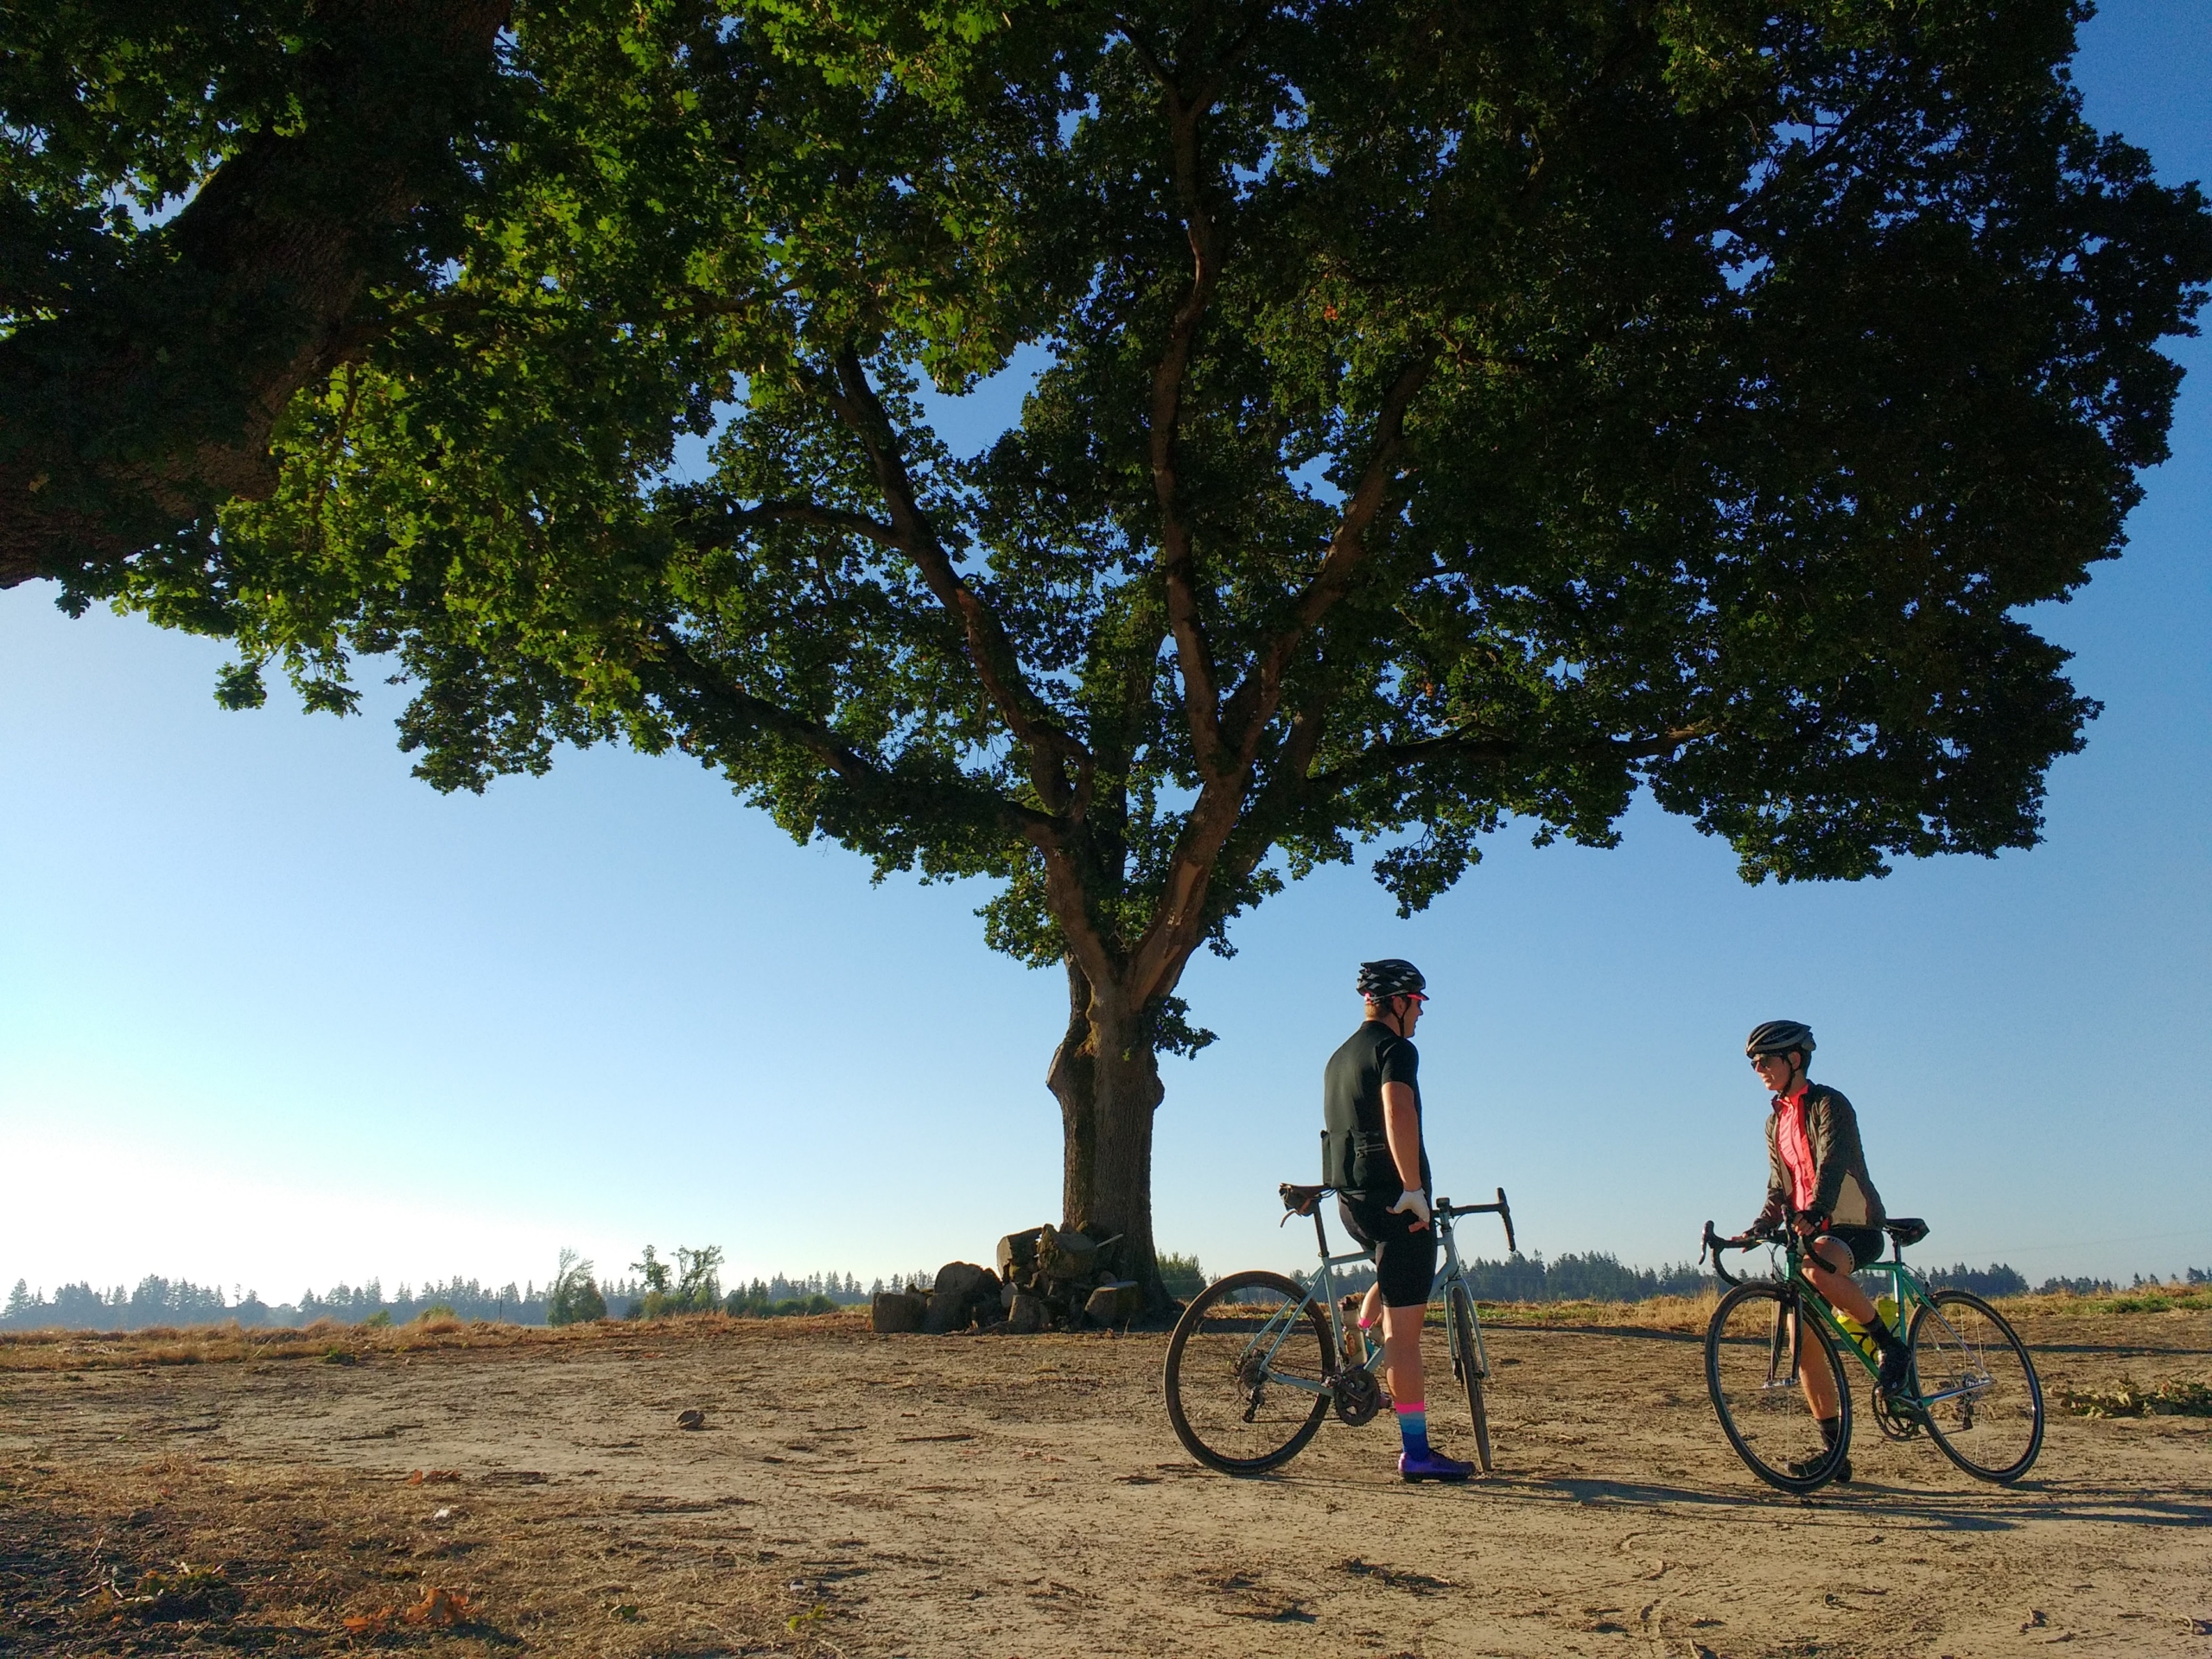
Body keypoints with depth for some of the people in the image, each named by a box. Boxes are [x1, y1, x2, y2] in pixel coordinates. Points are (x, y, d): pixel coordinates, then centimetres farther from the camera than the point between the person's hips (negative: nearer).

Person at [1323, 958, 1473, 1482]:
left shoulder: (1340, 1056, 20)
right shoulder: (1395, 1049, -9)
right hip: (1393, 1196, -9)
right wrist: (1413, 1189, -27)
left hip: (1350, 1198, 9)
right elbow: (1398, 1113, -26)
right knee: (1404, 1327, -5)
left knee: (1396, 1278, 34)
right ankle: (1416, 1453, -1)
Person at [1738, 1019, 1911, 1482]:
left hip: (1854, 1227, -7)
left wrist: (1812, 1213, -42)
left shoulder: (1828, 1105, -9)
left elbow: (1831, 1164, -25)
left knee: (1818, 1269, -40)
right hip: (1810, 1234, 7)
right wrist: (1757, 1229, 1)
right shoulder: (1775, 1121, 15)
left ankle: (1891, 1346, -16)